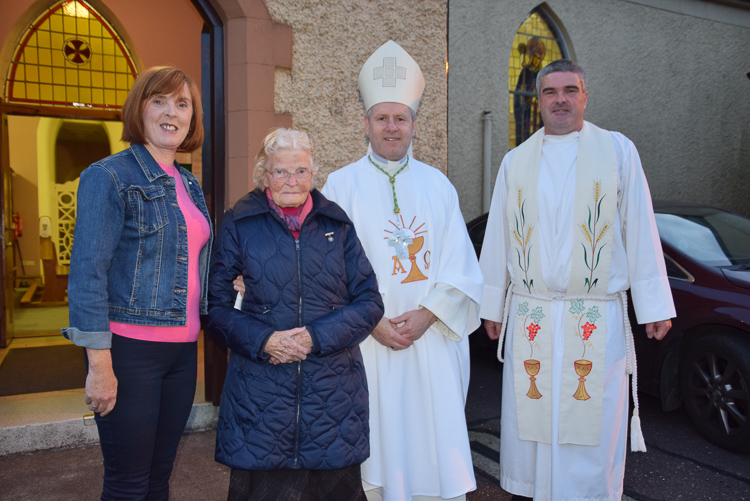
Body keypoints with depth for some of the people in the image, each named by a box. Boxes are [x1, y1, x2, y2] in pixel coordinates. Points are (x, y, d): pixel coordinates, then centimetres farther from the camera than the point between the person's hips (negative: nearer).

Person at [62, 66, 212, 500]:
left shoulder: (189, 185, 13)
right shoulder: (110, 176, -8)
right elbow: (87, 271, -13)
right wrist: (99, 364, -16)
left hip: (182, 349, 6)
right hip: (130, 347, -6)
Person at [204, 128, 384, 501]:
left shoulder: (338, 225, 6)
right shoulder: (239, 224, 3)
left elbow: (369, 302, 2)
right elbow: (215, 303, 2)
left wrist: (316, 337, -12)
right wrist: (262, 340, -15)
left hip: (334, 389, 2)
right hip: (259, 389, -1)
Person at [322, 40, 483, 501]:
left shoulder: (438, 184, 9)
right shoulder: (342, 184, 3)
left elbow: (459, 263, 3)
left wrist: (426, 315, -9)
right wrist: (373, 321, -11)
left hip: (434, 338, 2)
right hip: (369, 342, -1)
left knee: (437, 435, 5)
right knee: (380, 442, 4)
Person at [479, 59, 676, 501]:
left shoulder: (618, 150, 4)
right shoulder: (516, 161, 9)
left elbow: (640, 231, 1)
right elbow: (498, 238, 11)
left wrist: (655, 306, -1)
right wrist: (493, 305, 11)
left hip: (598, 317, -2)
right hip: (530, 317, 2)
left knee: (593, 425, 3)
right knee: (529, 419, 8)